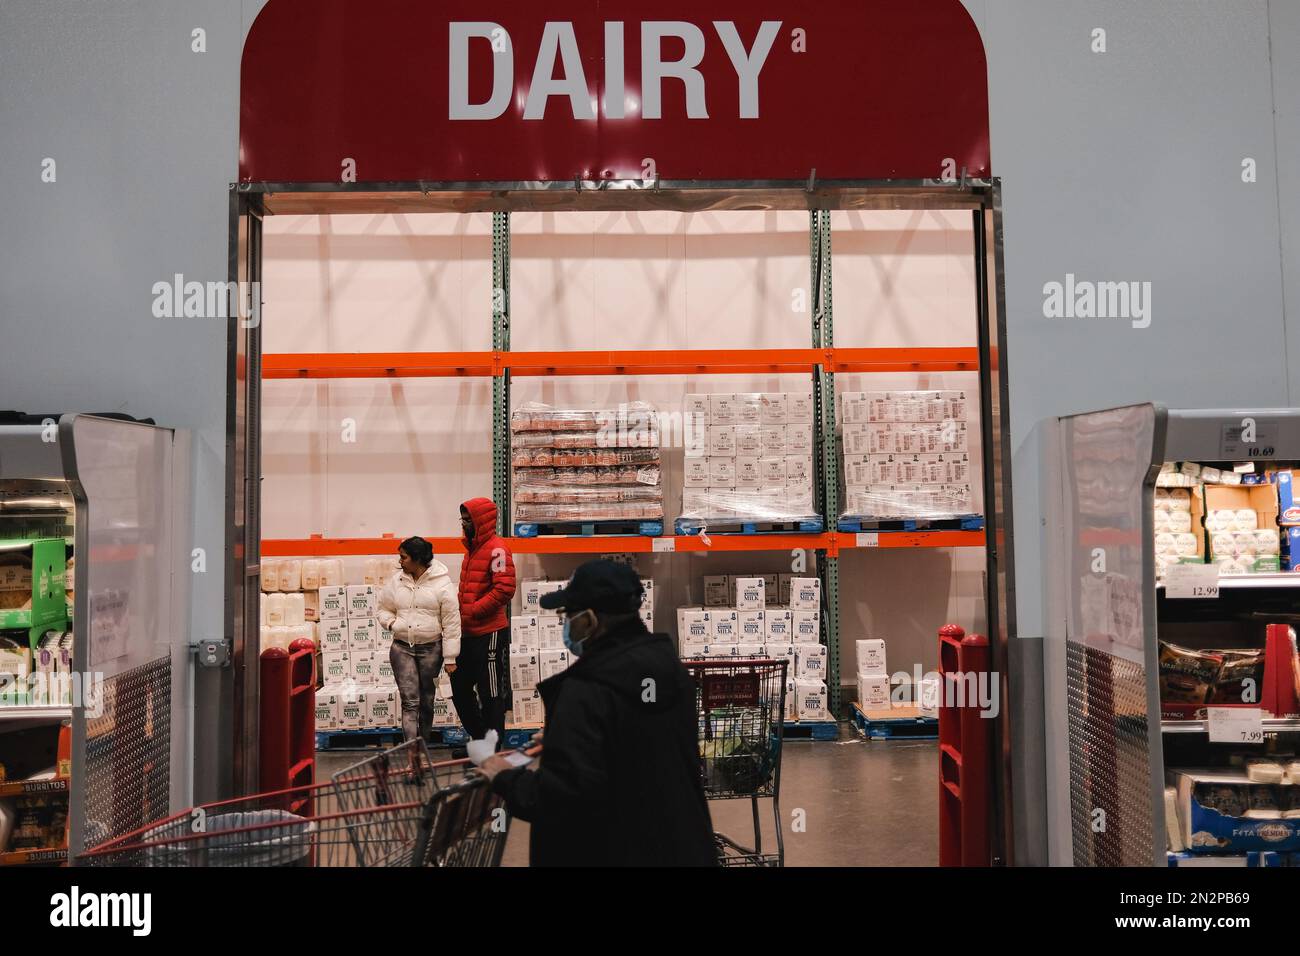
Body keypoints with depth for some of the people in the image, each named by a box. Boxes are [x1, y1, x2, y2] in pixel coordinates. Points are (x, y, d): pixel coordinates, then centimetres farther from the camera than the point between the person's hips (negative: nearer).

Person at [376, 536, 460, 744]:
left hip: (431, 649, -2)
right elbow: (384, 609, 18)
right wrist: (391, 623, -6)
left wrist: (450, 658, -8)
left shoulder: (442, 583, -8)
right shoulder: (397, 581, 3)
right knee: (410, 701, -6)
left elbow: (451, 623, -7)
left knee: (426, 700, 10)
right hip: (402, 648, 2)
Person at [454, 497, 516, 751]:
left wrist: (470, 611, -19)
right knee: (460, 687, 15)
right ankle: (479, 739, 29)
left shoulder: (496, 549, -13)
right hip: (468, 633, 9)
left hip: (489, 632, -9)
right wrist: (459, 613, 8)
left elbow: (504, 589, -21)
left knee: (491, 693, 2)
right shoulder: (472, 547, 15)